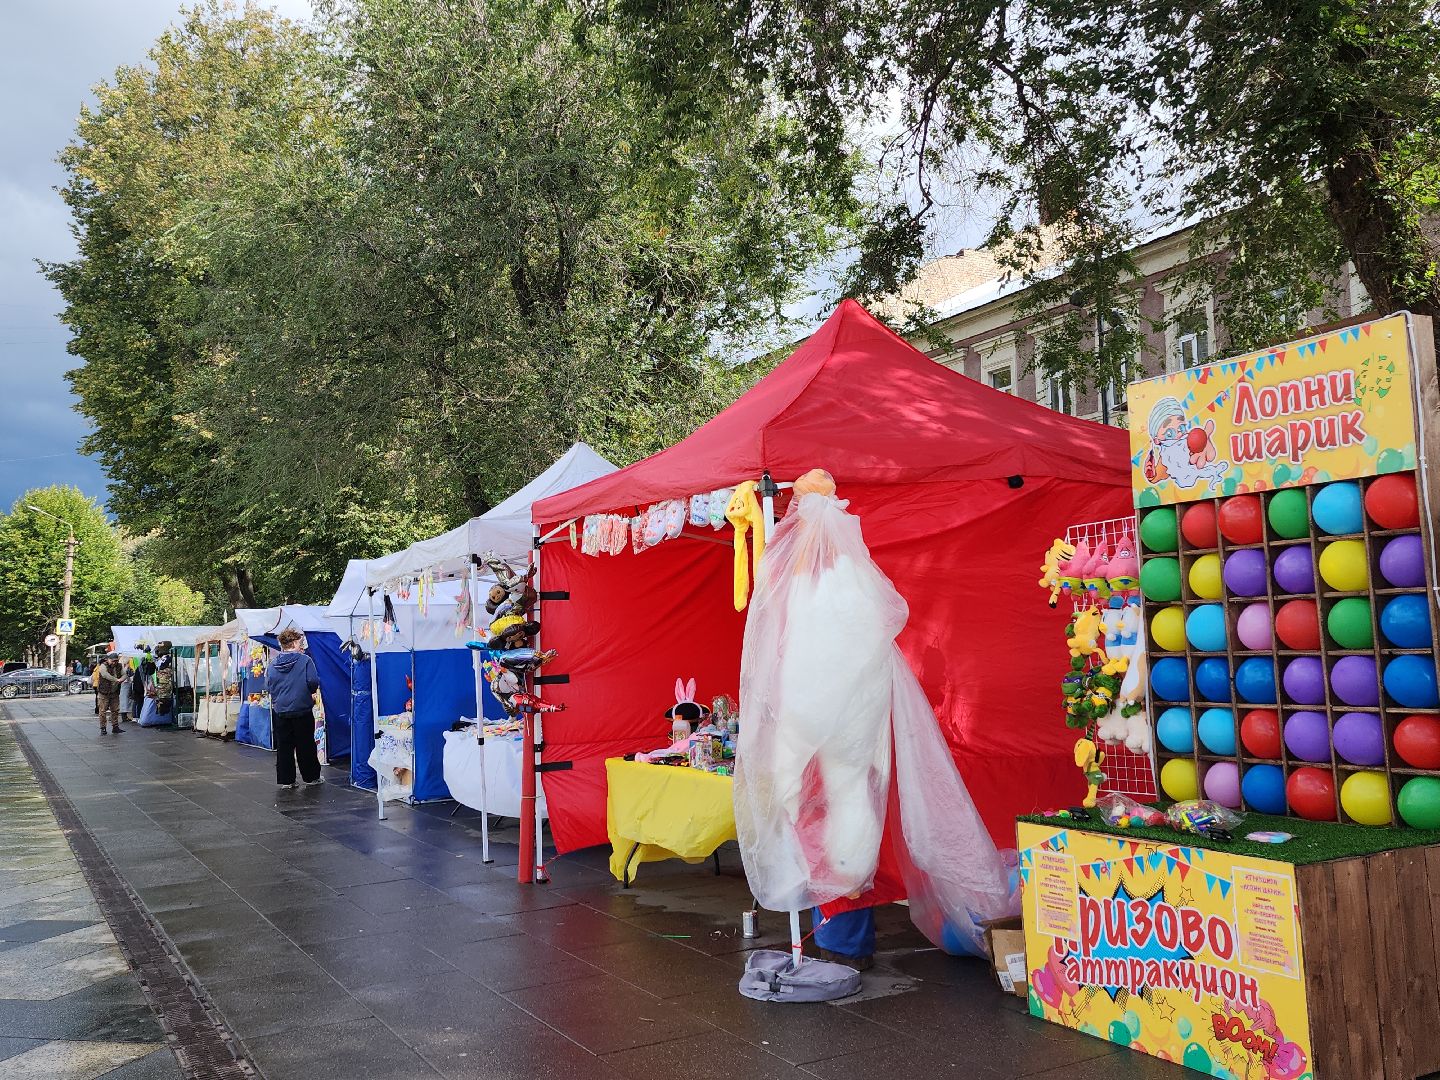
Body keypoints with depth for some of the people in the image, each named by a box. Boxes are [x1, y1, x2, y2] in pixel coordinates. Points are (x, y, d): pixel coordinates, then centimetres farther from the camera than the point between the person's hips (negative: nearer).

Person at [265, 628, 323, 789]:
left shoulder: (273, 664, 0)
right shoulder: (305, 660, -12)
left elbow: (268, 686, 5)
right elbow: (313, 682, -16)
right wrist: (310, 692, 6)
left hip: (280, 711, 3)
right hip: (302, 709, -3)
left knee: (283, 746, 10)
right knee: (305, 745, 8)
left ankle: (286, 779, 13)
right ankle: (311, 777, 17)